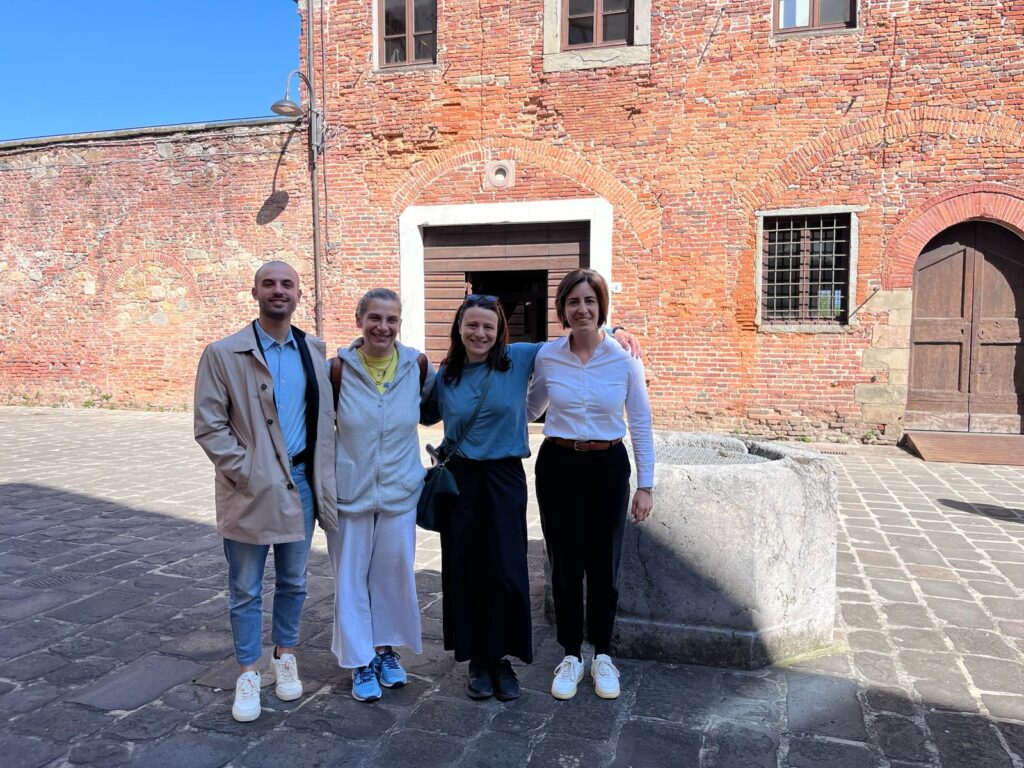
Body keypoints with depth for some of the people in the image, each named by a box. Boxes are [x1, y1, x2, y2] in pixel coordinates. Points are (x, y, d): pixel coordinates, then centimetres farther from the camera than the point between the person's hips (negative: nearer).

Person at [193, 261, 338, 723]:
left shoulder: (314, 352, 5)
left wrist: (320, 474, 1)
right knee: (246, 589, 9)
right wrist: (244, 472, -14)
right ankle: (247, 675, 25)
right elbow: (209, 426, -8)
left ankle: (285, 657, 37)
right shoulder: (224, 354, -7)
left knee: (293, 581, 17)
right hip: (250, 489, -3)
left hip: (300, 482, 3)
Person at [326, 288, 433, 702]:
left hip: (399, 491, 1)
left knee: (394, 571, 13)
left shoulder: (416, 365, -6)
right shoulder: (340, 369, -9)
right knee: (352, 575, 8)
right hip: (351, 491, -1)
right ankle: (360, 661, 25)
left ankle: (386, 648, 35)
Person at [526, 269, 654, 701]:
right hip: (558, 466, 1)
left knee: (603, 565, 9)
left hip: (608, 468, -1)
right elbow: (530, 408, 15)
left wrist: (645, 485, -3)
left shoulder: (624, 360, -6)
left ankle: (602, 655, 29)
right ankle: (571, 656, 26)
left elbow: (641, 426, -1)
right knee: (564, 564, 9)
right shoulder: (546, 357, -3)